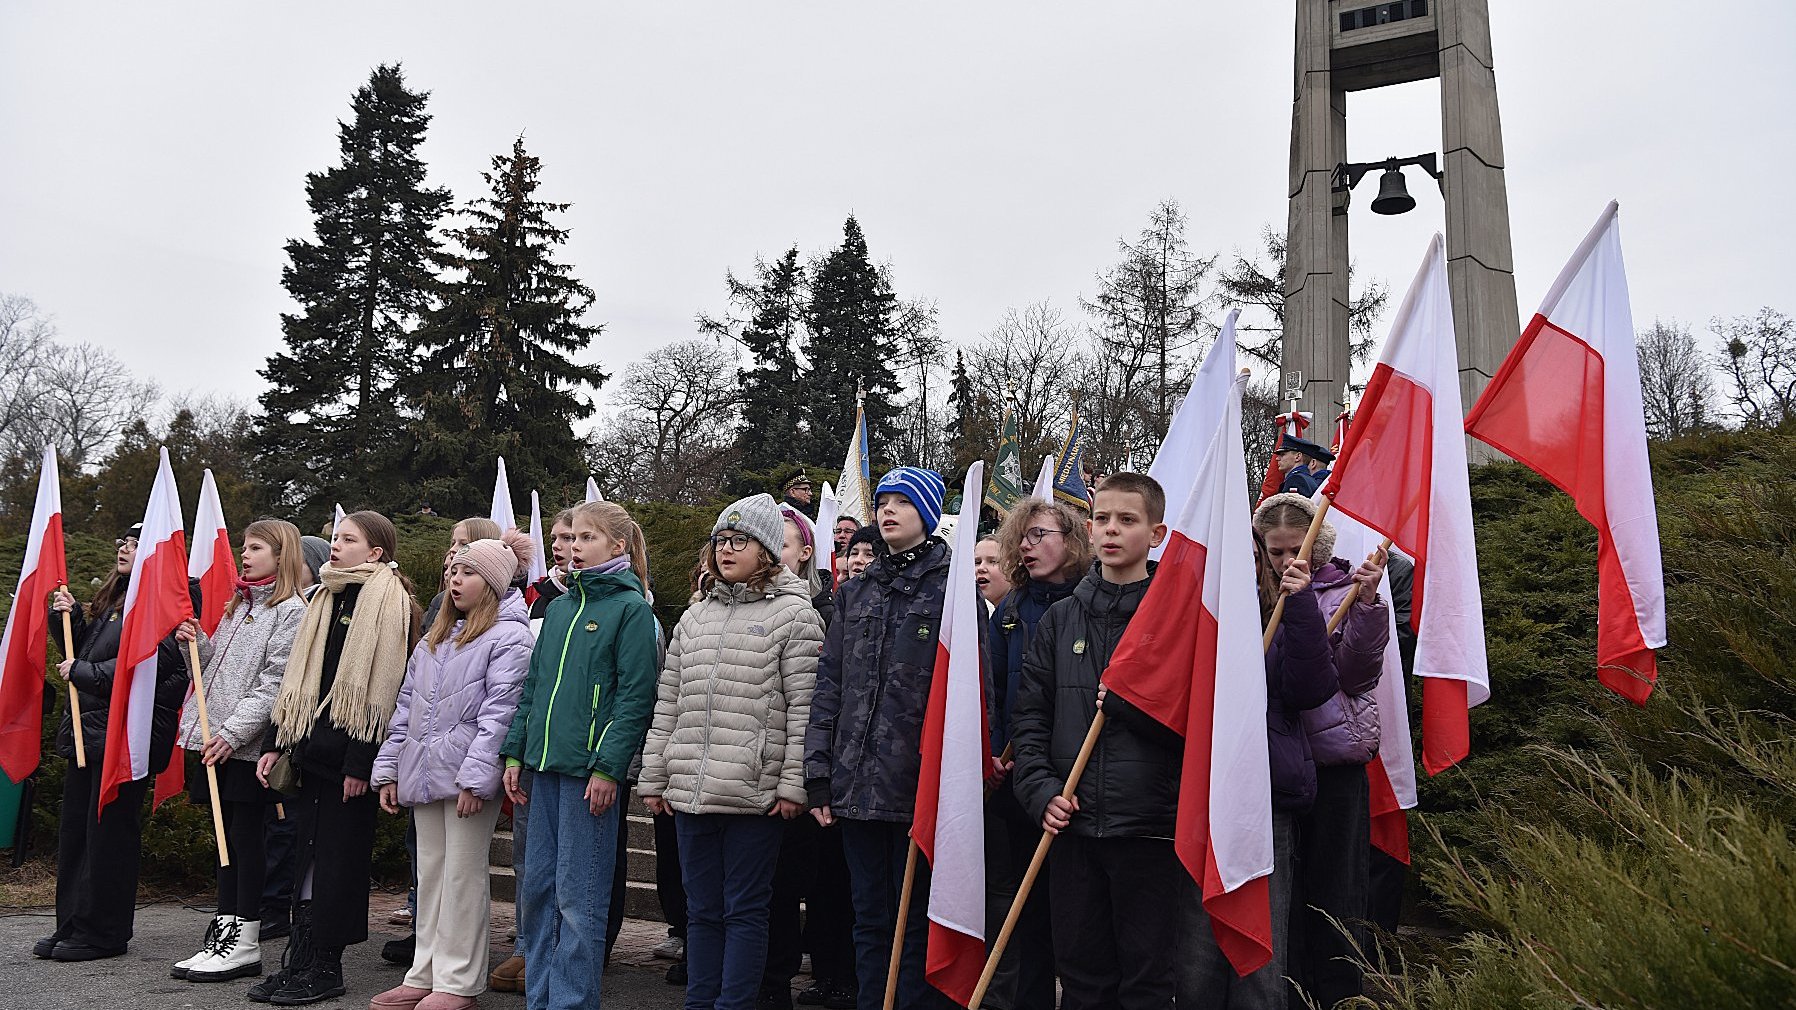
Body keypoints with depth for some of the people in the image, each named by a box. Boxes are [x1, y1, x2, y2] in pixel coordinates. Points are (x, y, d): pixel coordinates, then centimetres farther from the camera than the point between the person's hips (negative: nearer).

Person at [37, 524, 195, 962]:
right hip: (89, 730, 9)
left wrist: (81, 672, -12)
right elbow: (82, 650, 24)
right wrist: (66, 617, 8)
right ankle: (72, 926, 23)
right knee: (74, 830, 13)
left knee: (108, 833, -2)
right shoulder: (112, 599, 18)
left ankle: (102, 933, 9)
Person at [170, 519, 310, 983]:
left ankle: (245, 943, 6)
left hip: (249, 745, -8)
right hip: (218, 742, 8)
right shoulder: (238, 605, 18)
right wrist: (198, 644, 5)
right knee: (227, 837, 12)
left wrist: (233, 733, -19)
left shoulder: (290, 610, -8)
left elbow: (273, 684, -15)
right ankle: (224, 933, 18)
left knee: (247, 839, -2)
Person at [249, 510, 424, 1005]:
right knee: (307, 856, 11)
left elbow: (381, 687, -15)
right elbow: (297, 677, 18)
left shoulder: (388, 601, -9)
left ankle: (324, 968, 12)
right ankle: (299, 960, 20)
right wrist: (275, 742, 12)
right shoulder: (326, 597, 15)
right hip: (309, 750, 8)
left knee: (337, 858, 1)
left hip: (347, 756, -7)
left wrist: (360, 762, -18)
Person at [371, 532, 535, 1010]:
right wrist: (388, 768, 13)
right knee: (430, 874, 13)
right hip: (423, 772, 8)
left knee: (463, 875, -1)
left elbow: (499, 713, -15)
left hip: (468, 773, -8)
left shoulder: (509, 637, -7)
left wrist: (474, 776, -20)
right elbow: (406, 705, 19)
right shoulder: (434, 638, 18)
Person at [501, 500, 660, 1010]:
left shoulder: (631, 608, -6)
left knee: (578, 896, 0)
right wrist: (515, 753, 11)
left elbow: (636, 695, -12)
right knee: (536, 887, 12)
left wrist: (607, 766, -17)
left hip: (590, 771, -7)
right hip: (544, 765, 7)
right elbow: (534, 685, 17)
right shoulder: (559, 608, 15)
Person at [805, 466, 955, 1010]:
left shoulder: (952, 586, -2)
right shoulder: (856, 592, 14)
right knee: (869, 919, 14)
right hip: (857, 786, 5)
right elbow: (829, 685, 12)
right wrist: (819, 772, 6)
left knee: (916, 921, 4)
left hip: (919, 785, -5)